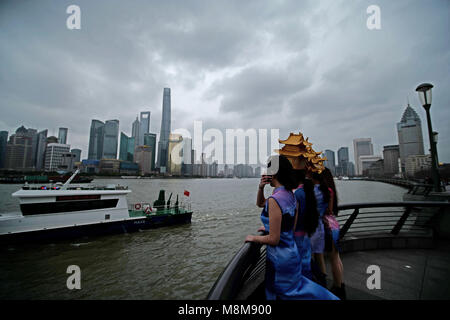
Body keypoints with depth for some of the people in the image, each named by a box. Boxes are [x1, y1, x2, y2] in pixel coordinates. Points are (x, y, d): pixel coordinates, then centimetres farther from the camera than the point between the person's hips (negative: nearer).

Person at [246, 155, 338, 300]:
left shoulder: (274, 200, -27)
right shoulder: (290, 195, 0)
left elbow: (274, 239, -24)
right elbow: (260, 203, 15)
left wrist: (253, 238, -10)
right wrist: (261, 188, 0)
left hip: (279, 257, -8)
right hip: (292, 251, 8)